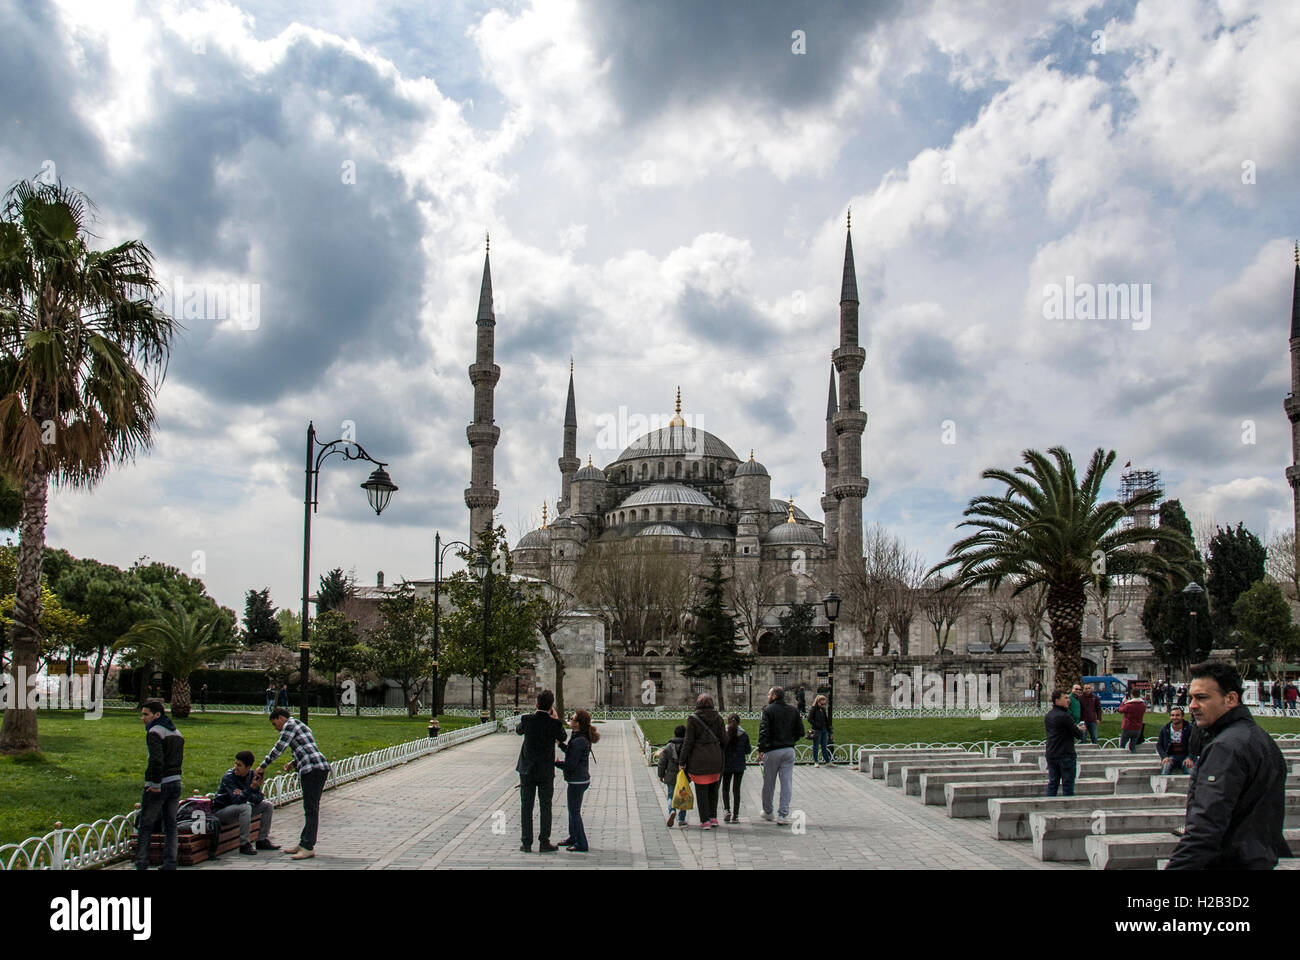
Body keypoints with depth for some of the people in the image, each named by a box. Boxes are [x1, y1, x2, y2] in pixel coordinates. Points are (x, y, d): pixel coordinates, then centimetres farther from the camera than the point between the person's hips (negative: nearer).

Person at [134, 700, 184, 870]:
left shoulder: (155, 732, -12)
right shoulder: (176, 732, 14)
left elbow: (157, 760, -24)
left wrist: (155, 784, -18)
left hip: (158, 786, -7)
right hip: (176, 783, 8)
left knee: (145, 827, 2)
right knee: (171, 826, 10)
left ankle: (141, 864, 2)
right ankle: (170, 864, 10)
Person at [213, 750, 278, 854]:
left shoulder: (252, 774, -5)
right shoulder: (228, 777, -23)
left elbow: (259, 798, -7)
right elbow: (237, 800, -33)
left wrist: (243, 795, -24)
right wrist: (251, 788, -46)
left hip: (240, 808, 7)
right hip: (221, 810, -7)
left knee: (268, 805, -1)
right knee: (245, 807, -34)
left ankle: (262, 841, 4)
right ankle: (244, 845, -25)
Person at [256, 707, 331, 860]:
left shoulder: (290, 724, 0)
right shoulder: (300, 726, 29)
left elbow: (279, 747, -5)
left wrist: (263, 766, 3)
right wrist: (293, 763, 25)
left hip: (313, 769, -10)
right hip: (320, 768, 10)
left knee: (311, 809, -10)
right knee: (310, 809, 13)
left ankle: (308, 847, -10)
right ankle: (303, 843, 18)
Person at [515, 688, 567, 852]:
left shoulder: (528, 720, -9)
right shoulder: (554, 723, -13)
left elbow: (518, 730, 13)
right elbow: (562, 738, 7)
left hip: (527, 770, 1)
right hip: (546, 771, -1)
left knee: (526, 806, 8)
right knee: (545, 807, 9)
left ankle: (526, 843, 11)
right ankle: (544, 843, 9)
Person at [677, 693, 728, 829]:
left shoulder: (693, 719, -7)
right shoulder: (717, 718, 3)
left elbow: (688, 742, -8)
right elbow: (724, 740, 3)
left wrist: (682, 761, -2)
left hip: (699, 759, -4)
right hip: (715, 758, 4)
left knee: (701, 790, 3)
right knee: (713, 788, 17)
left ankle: (705, 821, 2)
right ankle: (713, 817, 18)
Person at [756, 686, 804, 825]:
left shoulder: (768, 710, -6)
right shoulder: (793, 710, 8)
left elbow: (763, 731, -14)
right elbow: (800, 732, 9)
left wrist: (761, 750, -13)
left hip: (772, 751, -3)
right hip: (789, 751, 3)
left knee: (768, 783, 11)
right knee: (787, 783, 4)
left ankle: (767, 812, 25)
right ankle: (783, 815, 0)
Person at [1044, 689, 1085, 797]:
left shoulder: (1048, 716, 9)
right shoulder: (1065, 716, -18)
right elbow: (1078, 735, -12)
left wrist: (1075, 727, 14)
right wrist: (1080, 730, 10)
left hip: (1051, 754, 8)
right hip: (1066, 755, -8)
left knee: (1052, 784, 13)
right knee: (1067, 785, 0)